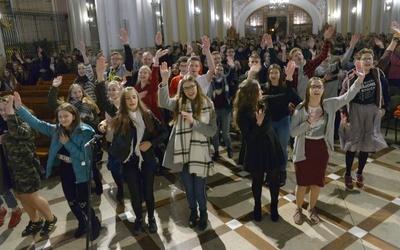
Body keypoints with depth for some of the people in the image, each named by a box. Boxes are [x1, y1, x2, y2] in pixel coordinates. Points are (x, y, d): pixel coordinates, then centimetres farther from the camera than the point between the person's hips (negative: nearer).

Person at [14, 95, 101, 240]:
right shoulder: (57, 130, -5)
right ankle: (82, 224, 44)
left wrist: (67, 143, -26)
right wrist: (19, 108, -13)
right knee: (71, 202, 20)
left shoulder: (85, 132, -22)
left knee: (83, 203, 6)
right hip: (65, 171, 6)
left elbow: (84, 155, -26)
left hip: (80, 173, -6)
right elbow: (36, 123, -3)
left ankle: (95, 225, 33)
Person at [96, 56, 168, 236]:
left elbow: (164, 132, 1)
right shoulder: (119, 115, -6)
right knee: (135, 193, 14)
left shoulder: (147, 115, -4)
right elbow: (103, 100, -19)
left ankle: (151, 218, 37)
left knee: (148, 192, 13)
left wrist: (151, 143, -15)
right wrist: (100, 76, -29)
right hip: (129, 161, 0)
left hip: (147, 159, 0)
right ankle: (138, 219, 38)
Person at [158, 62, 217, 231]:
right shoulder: (179, 103, -1)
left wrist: (193, 122, -19)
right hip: (182, 153, 2)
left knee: (199, 190, 8)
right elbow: (163, 102, -22)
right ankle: (193, 212, 44)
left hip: (200, 154, -1)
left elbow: (212, 130, -7)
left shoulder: (207, 105, -3)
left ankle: (203, 214, 37)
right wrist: (165, 81, -33)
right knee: (188, 189, 18)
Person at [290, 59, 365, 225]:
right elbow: (292, 132, -15)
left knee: (317, 183, 15)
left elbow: (347, 97, -16)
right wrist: (309, 121, -25)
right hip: (304, 150, -2)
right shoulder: (301, 108, -12)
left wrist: (360, 79, -27)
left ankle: (311, 208, 39)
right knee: (302, 183, 9)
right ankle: (298, 209, 33)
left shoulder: (329, 104, -5)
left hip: (321, 149, 3)